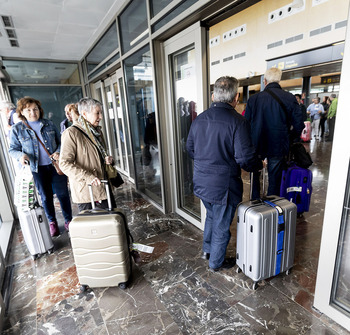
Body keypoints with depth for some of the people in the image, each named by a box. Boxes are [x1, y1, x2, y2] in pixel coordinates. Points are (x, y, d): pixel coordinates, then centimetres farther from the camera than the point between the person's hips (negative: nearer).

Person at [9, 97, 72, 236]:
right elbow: (13, 149, 5)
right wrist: (21, 155, -17)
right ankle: (52, 222, 31)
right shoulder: (17, 129, -2)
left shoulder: (49, 124, 2)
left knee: (63, 193, 6)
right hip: (38, 169, 0)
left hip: (56, 165, 1)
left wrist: (59, 152, -10)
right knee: (46, 196, 12)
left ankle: (68, 220, 23)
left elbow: (60, 141, 10)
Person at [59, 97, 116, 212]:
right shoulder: (71, 133, -11)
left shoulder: (97, 130, 14)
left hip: (103, 187, 7)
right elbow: (64, 163, -16)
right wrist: (87, 177, -26)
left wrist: (108, 159, 3)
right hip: (85, 192, -7)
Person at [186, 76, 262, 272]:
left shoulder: (200, 119, 0)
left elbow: (190, 148, 10)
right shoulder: (238, 122, -19)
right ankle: (216, 262, 36)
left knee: (212, 216, 29)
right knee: (221, 226, 15)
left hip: (201, 182, 6)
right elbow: (245, 158, -21)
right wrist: (259, 165, 0)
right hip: (223, 186, -6)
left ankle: (207, 250, 47)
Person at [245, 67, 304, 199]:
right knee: (275, 179, 12)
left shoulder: (253, 98, -5)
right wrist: (289, 141, 11)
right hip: (279, 147, 0)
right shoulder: (290, 98, -5)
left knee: (255, 177, 16)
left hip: (257, 145, 1)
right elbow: (298, 125, -4)